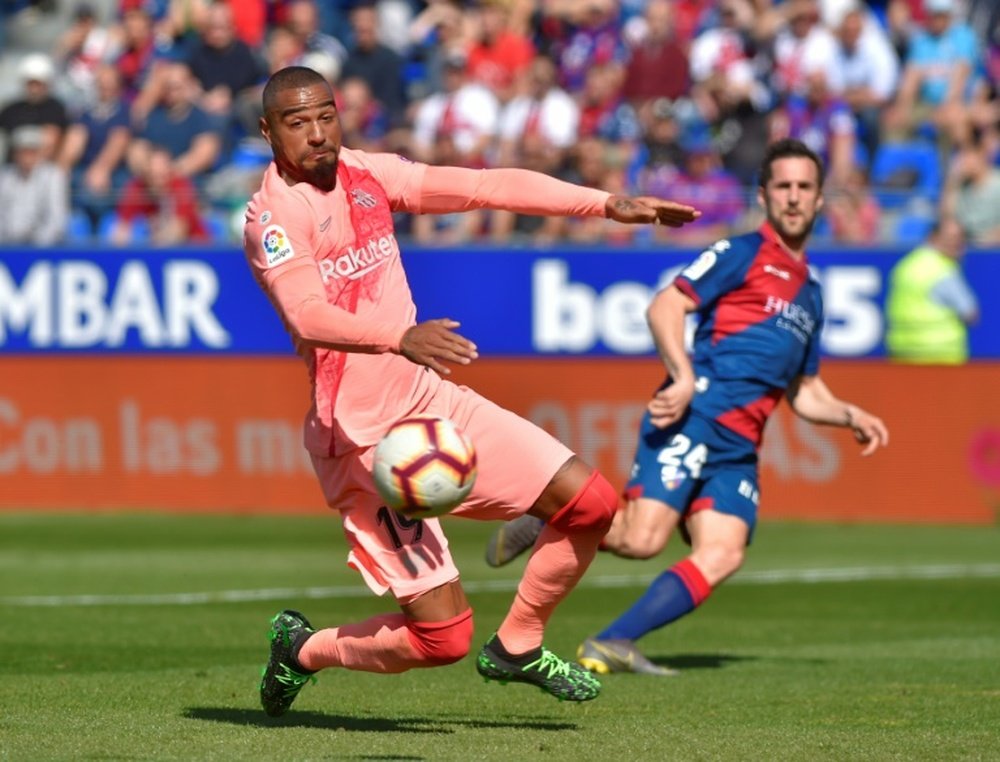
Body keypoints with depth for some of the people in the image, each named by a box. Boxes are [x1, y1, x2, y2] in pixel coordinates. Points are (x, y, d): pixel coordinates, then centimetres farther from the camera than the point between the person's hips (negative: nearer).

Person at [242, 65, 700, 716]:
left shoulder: (367, 174, 7)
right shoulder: (273, 215, -15)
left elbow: (489, 186, 7)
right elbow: (309, 316, -31)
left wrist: (607, 205, 0)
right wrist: (401, 337, -48)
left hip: (430, 398, 7)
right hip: (363, 439, -7)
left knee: (590, 501, 0)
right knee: (445, 636, -10)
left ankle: (517, 647, 20)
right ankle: (305, 650, 17)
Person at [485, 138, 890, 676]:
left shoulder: (809, 295, 26)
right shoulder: (741, 254, 4)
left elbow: (805, 393, 35)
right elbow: (664, 308, -8)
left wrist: (851, 417, 17)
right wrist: (684, 377, -20)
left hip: (738, 446, 7)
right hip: (691, 416, -7)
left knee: (722, 555, -14)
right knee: (642, 539, -21)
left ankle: (611, 645, -12)